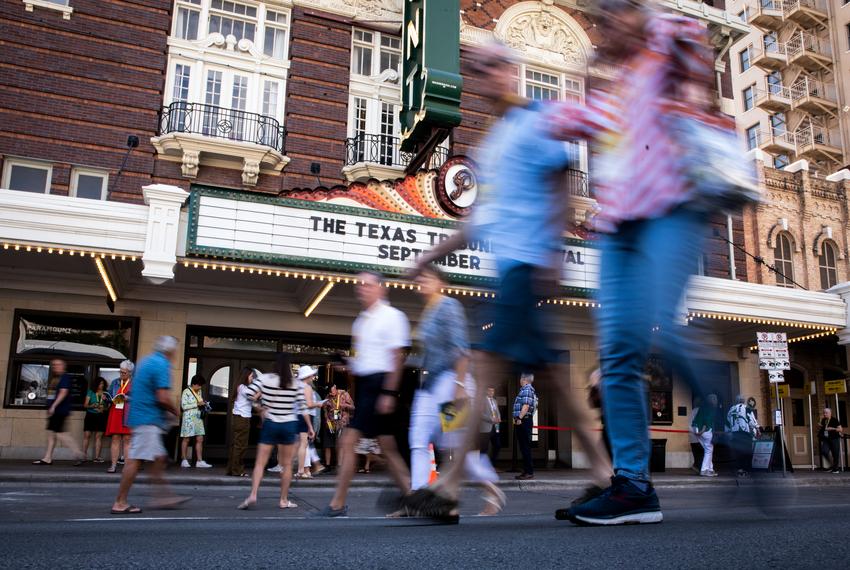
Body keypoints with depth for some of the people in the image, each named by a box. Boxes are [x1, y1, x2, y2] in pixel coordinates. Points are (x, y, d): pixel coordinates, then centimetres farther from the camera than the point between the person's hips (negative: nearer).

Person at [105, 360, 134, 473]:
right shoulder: (115, 382, 17)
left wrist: (127, 398, -14)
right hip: (115, 414, 3)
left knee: (127, 439, -5)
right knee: (115, 438, -1)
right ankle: (113, 464, 3)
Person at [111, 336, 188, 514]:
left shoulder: (147, 361, 16)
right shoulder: (161, 364, -14)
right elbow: (163, 398, -22)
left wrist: (167, 412, 19)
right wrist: (175, 411, -2)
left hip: (141, 417, 10)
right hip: (148, 419, -10)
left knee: (159, 458, 13)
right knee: (135, 460, -6)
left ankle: (163, 497, 17)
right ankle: (120, 503, -2)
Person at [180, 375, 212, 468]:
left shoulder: (199, 392, 14)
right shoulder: (186, 392, -7)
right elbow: (184, 406, -13)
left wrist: (203, 404, 4)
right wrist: (197, 404, -17)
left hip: (198, 417, 7)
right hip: (189, 418, -7)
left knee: (200, 439, 1)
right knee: (186, 439, 1)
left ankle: (199, 461, 1)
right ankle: (184, 461, 9)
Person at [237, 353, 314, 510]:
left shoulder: (265, 378, -4)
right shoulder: (296, 384, -3)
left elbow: (250, 393, -14)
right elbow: (303, 407, -2)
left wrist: (261, 401, 5)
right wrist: (310, 427, 7)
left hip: (270, 424, 0)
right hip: (289, 426, 0)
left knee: (260, 463, 5)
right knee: (287, 464, 10)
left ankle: (252, 495, -11)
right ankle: (284, 500, 14)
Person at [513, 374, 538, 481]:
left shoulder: (527, 390, -12)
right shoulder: (525, 389, 20)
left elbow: (526, 405, -22)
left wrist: (519, 418, -23)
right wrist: (518, 418, 19)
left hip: (524, 421, -11)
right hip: (523, 422, 11)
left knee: (525, 447, -8)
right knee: (523, 447, 13)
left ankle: (529, 472, -5)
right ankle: (526, 471, 17)